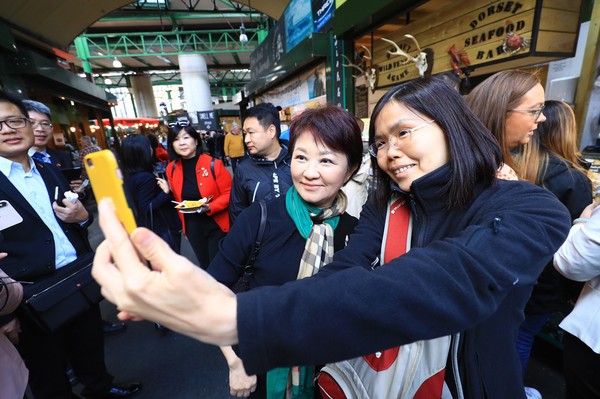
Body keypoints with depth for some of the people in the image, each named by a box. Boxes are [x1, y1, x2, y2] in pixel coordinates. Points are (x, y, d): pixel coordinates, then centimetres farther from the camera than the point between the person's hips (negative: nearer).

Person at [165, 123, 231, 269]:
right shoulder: (171, 169, -1)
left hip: (216, 225, -4)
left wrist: (210, 207, -25)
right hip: (191, 227, 4)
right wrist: (182, 222, 9)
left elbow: (228, 194, -11)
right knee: (204, 266, 21)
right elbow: (176, 198, 10)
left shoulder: (213, 164, -16)